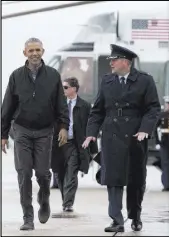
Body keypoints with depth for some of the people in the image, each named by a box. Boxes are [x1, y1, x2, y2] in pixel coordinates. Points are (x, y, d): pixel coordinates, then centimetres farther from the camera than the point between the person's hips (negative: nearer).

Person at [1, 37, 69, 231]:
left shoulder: (53, 76, 2)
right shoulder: (17, 76, 3)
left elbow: (61, 105, 3)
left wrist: (63, 126, -9)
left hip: (44, 132, 0)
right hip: (22, 131, 0)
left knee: (42, 172, -2)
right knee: (24, 174, -5)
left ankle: (44, 202, 30)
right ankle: (28, 218, 0)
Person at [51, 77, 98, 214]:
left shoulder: (84, 106, 0)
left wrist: (93, 150, -1)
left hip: (75, 145, -4)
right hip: (59, 144, 4)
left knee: (71, 176, -11)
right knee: (61, 176, 10)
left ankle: (68, 204, -14)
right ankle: (65, 203, 23)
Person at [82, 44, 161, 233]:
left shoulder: (145, 81, -2)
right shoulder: (106, 81, 8)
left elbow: (154, 108, -4)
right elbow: (98, 110, 10)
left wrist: (145, 129, -18)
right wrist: (92, 132, -1)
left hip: (135, 138, -2)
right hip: (112, 138, 2)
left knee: (136, 180, 9)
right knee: (113, 179, -7)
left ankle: (135, 217, 27)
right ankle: (117, 221, -8)